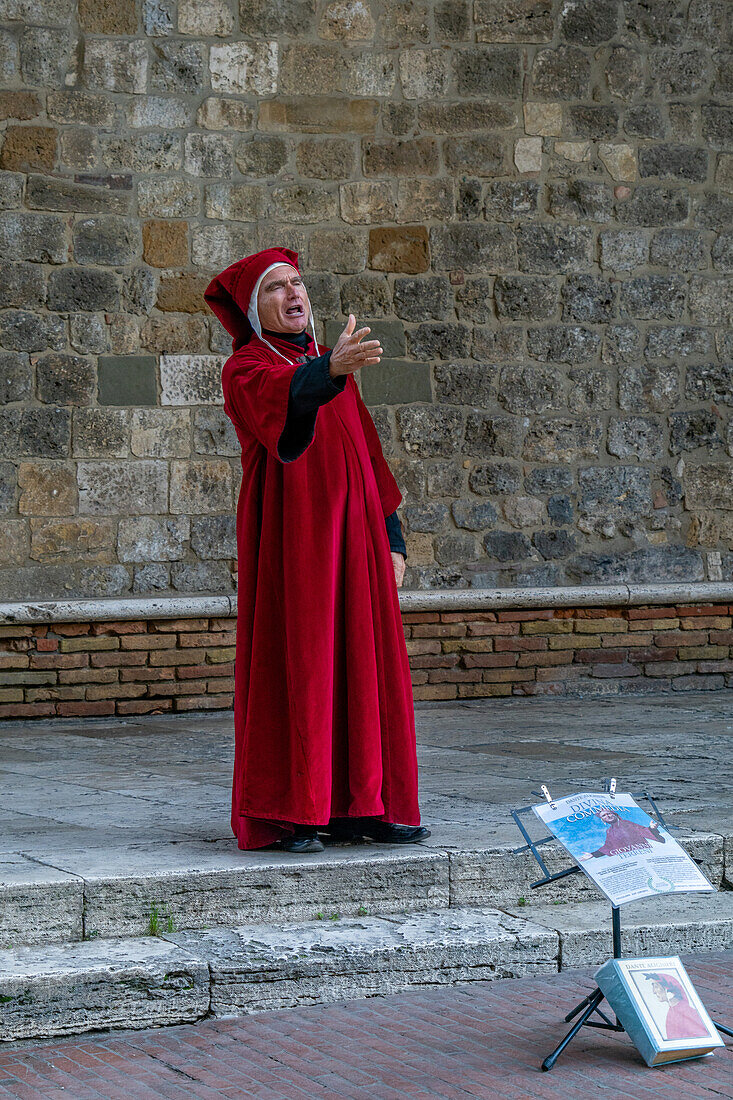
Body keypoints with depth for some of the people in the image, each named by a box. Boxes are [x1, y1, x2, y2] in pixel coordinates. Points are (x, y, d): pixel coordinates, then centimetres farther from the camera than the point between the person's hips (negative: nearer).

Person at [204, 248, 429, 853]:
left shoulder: (332, 368, 20)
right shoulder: (246, 371, -2)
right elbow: (283, 397, -27)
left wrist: (389, 536, 13)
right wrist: (330, 371, -48)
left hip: (353, 535, 7)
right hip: (291, 537, -6)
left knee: (363, 667, 4)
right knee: (294, 665, -7)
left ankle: (358, 805, 10)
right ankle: (287, 815, -3)